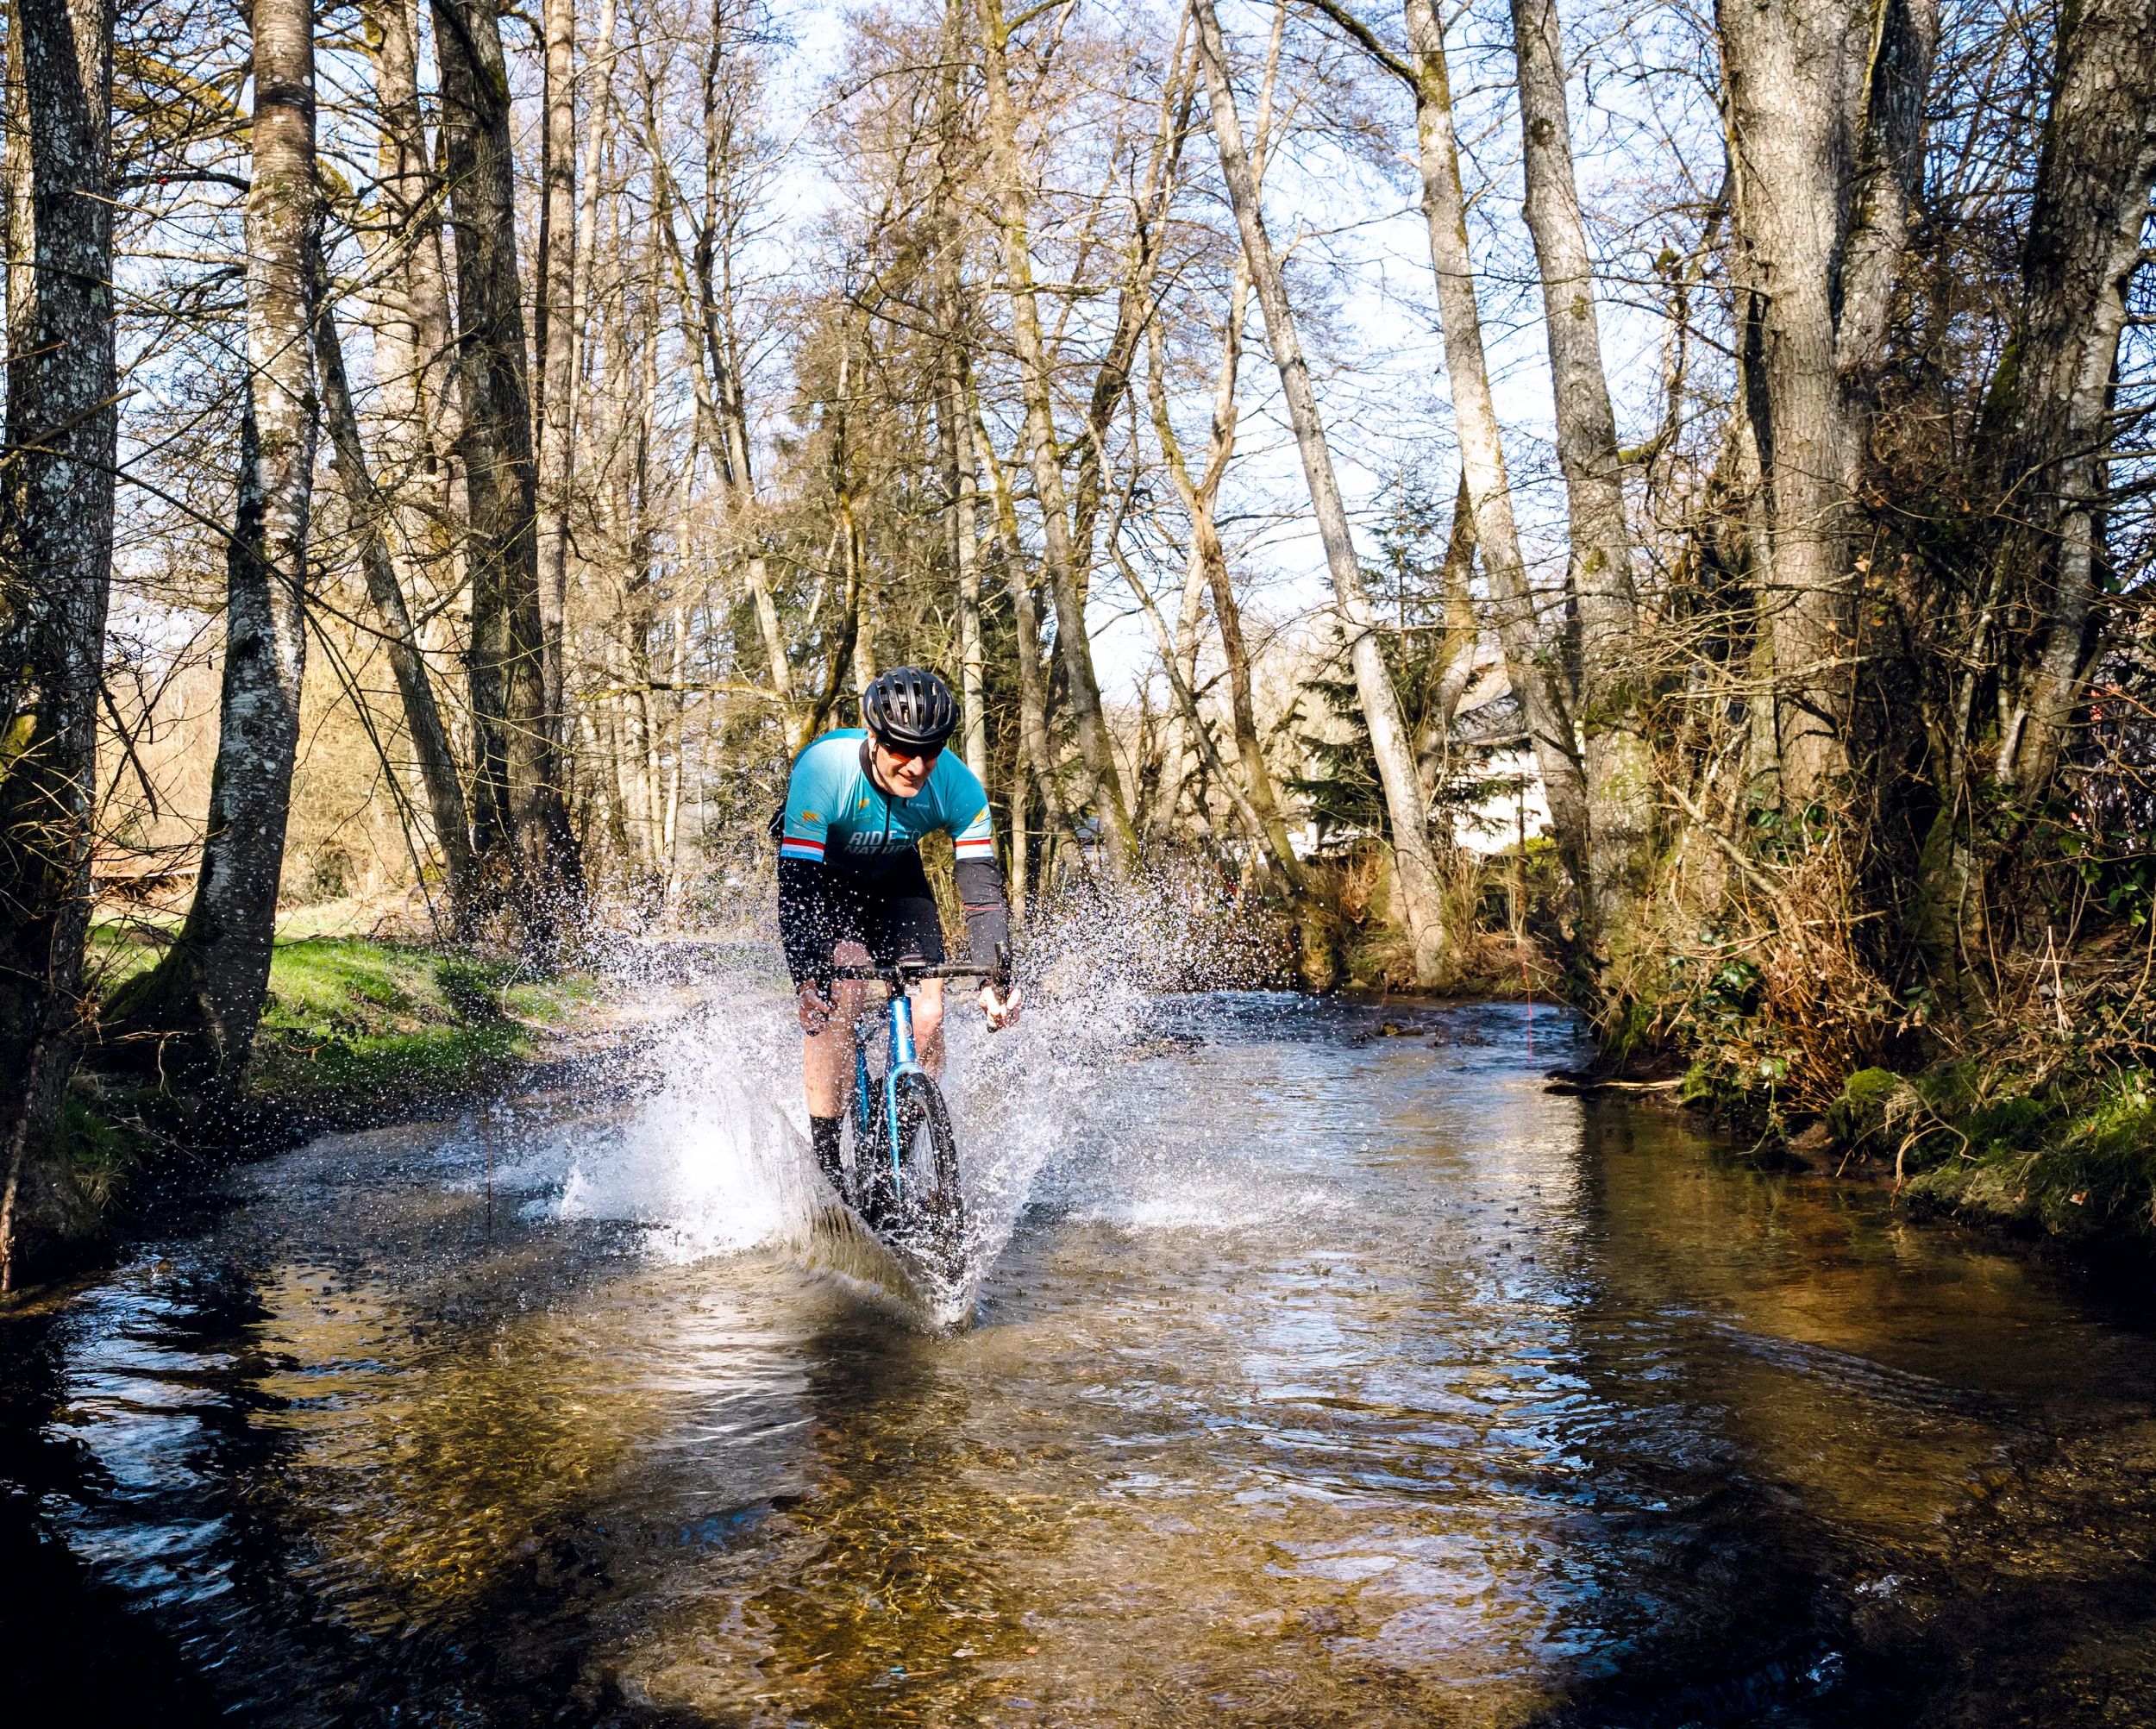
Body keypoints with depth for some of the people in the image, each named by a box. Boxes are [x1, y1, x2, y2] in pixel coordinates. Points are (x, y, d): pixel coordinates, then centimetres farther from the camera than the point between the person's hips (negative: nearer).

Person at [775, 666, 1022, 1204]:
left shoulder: (958, 787, -27)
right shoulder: (823, 768, -36)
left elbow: (983, 887, -25)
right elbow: (796, 884, -37)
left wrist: (995, 978, -38)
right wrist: (807, 979, -49)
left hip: (895, 877, 3)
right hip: (817, 873, -3)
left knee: (927, 1019, -11)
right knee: (841, 994, -26)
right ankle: (823, 1158, -16)